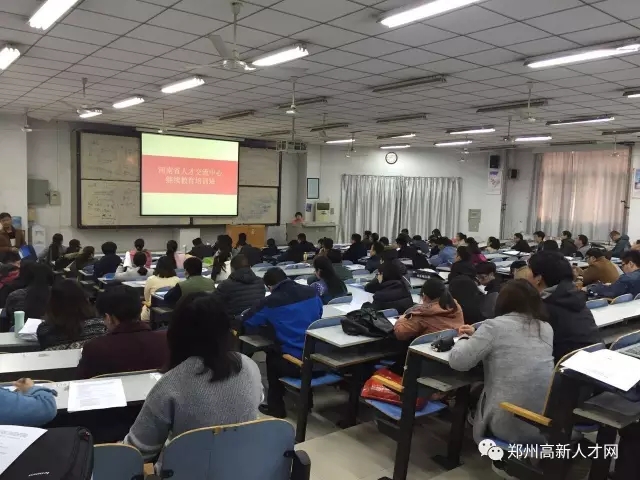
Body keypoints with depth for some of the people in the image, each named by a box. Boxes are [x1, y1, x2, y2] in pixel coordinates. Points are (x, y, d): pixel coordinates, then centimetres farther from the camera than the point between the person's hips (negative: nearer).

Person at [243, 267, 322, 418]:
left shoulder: (271, 301, -9)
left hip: (295, 364, -5)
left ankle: (276, 407, 39)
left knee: (272, 356, 30)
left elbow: (246, 322, 5)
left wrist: (269, 321, 23)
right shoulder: (311, 292, 2)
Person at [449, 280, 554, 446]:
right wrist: (477, 336, 22)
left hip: (508, 425, -5)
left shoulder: (495, 325, -10)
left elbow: (457, 361, -7)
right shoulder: (546, 328, 8)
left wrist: (465, 338, 12)